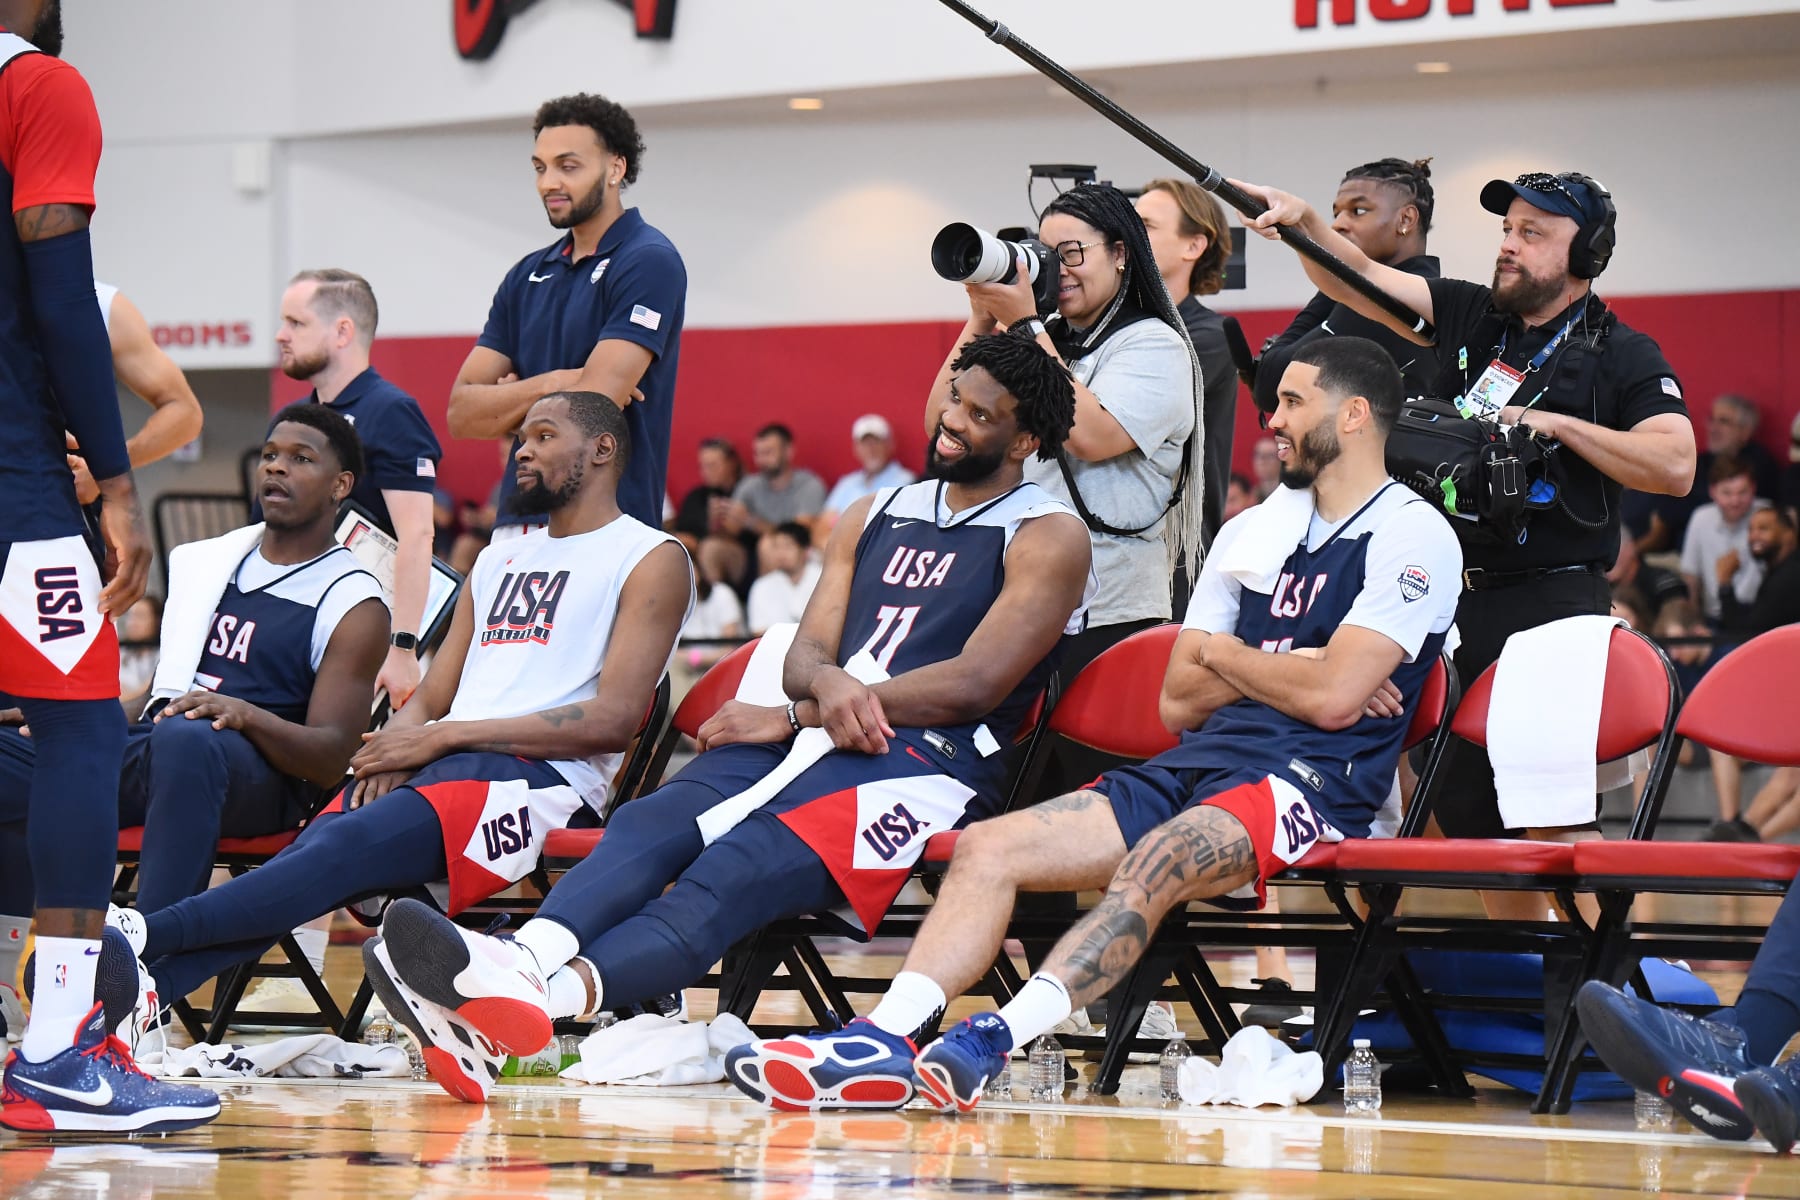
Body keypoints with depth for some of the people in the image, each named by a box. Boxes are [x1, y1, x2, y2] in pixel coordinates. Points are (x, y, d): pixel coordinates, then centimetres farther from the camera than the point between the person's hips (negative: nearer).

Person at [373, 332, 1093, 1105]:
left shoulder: (1049, 539, 3)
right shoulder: (873, 518, 24)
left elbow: (976, 684, -10)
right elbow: (805, 653, 15)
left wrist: (794, 717, -8)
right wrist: (826, 682, -14)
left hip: (925, 759, -6)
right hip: (812, 740, 7)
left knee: (738, 869, -33)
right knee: (651, 823, -25)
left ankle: (556, 996, -58)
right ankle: (526, 959, -52)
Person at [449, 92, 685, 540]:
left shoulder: (649, 263, -6)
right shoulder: (529, 275, 17)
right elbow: (462, 413, 10)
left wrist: (510, 403, 3)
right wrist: (552, 384, -8)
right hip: (515, 526, 7)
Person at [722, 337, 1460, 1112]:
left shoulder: (1412, 536, -2)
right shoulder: (1253, 531, 22)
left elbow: (1333, 697, -14)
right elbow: (1178, 701, 17)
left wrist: (1223, 654, 3)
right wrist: (1285, 669, 1)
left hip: (1306, 781, -8)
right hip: (1196, 762, 8)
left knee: (1151, 865, -37)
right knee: (986, 849, -11)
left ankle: (993, 1043, -52)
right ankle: (882, 1038, -26)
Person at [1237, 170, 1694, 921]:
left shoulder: (1622, 356, -1)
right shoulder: (1470, 317, 14)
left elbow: (1675, 466, -13)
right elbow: (1361, 281, 7)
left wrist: (1558, 424, -14)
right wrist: (1304, 224, -10)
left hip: (1554, 605, -6)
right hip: (1458, 598, 6)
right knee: (1467, 808, 7)